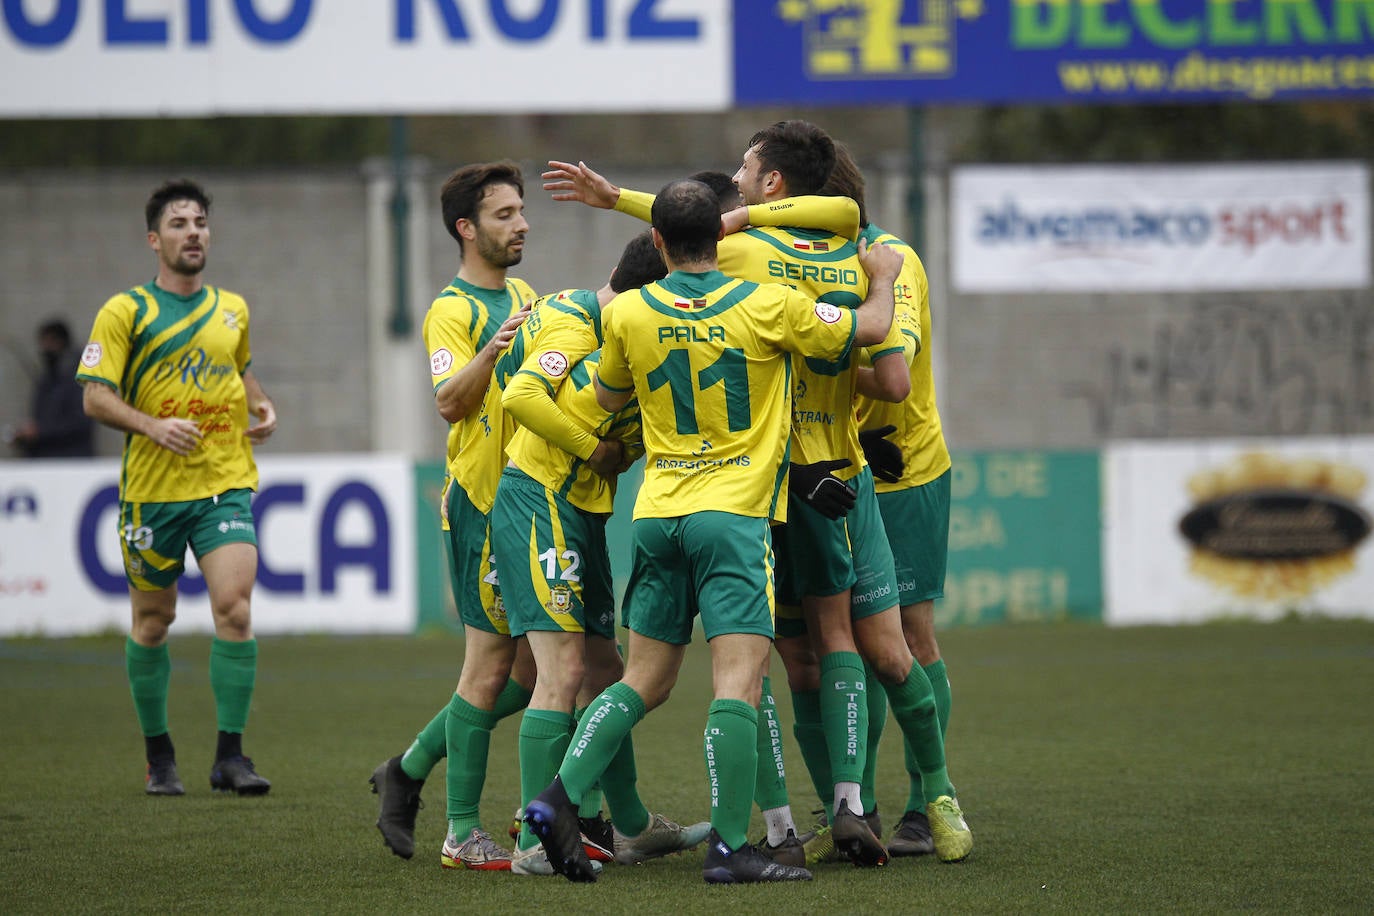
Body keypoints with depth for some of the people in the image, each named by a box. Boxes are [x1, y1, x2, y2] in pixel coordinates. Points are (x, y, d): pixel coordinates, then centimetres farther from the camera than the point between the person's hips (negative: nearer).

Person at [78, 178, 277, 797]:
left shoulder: (232, 309, 11)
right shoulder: (125, 312, -2)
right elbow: (95, 397, -7)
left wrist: (261, 407, 11)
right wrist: (153, 426, -22)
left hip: (226, 484, 2)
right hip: (152, 489, -2)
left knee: (234, 607, -15)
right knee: (152, 620, 7)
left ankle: (229, 757, -10)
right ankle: (159, 756, 23)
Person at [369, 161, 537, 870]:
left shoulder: (525, 297, 17)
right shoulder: (452, 310, -8)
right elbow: (450, 401, -21)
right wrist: (496, 346, -35)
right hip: (481, 499, -8)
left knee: (530, 669, 8)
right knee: (491, 666, -8)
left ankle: (410, 770, 21)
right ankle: (463, 833, -2)